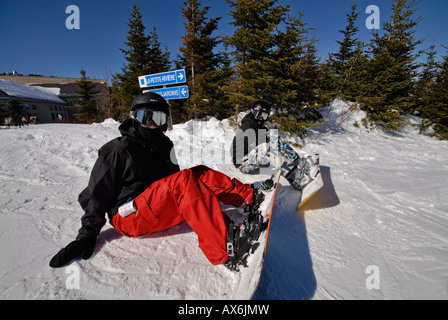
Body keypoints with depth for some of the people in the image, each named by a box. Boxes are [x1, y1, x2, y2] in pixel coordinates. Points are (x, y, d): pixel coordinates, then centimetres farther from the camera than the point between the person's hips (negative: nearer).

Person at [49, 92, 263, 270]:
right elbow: (97, 193, -3)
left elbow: (174, 188, 20)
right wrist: (87, 234, -2)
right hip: (130, 218, -6)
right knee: (185, 179, -32)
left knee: (202, 174, -9)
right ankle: (224, 251, -40)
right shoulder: (119, 150, -8)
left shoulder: (164, 146, 11)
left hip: (162, 211, 7)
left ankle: (249, 197, -7)